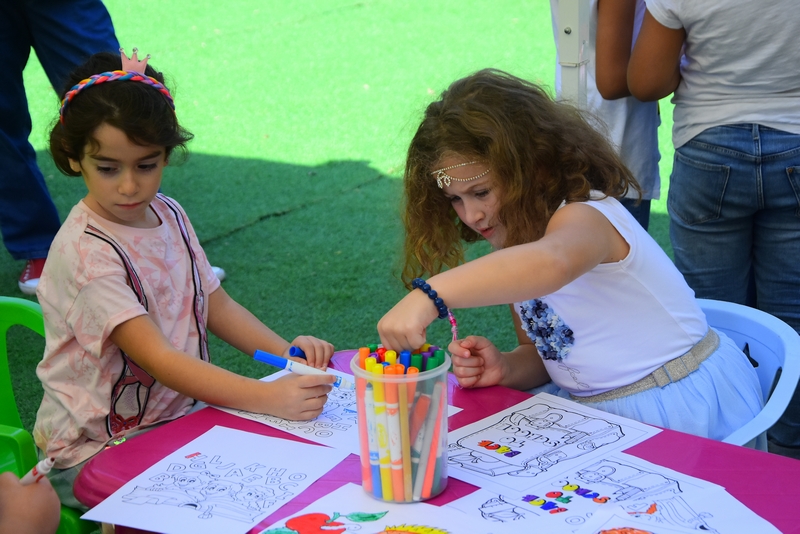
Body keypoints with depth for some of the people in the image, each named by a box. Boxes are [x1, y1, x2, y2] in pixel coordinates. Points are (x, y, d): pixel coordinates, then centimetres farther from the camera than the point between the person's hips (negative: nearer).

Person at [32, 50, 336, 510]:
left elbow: (216, 304, 12)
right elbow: (159, 360, -27)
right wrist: (269, 397, -37)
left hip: (179, 416, 7)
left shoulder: (168, 215, 4)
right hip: (95, 452, -7)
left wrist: (289, 352, -5)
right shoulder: (86, 253, -21)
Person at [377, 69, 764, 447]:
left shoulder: (584, 218, -20)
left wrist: (429, 296, -55)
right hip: (598, 411, 8)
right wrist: (506, 368, -11)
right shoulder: (516, 232, 7)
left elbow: (551, 262, -47)